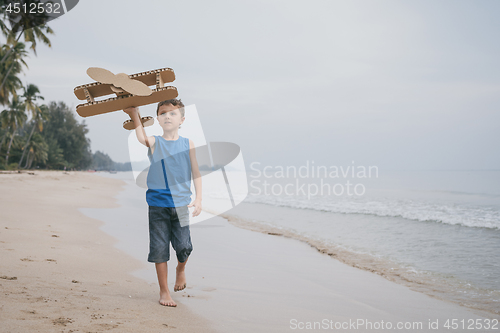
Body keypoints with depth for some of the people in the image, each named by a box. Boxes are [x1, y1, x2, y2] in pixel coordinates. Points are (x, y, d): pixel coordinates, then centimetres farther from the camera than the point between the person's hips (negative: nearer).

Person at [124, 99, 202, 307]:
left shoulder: (187, 144, 5)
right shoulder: (154, 143, 1)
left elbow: (196, 172, 5)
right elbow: (142, 138, -23)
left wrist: (198, 198, -4)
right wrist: (134, 115, -34)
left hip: (181, 204, 1)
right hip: (157, 205, 0)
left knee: (183, 246, -5)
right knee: (159, 248, 1)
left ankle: (181, 269, 31)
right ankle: (164, 292, 15)